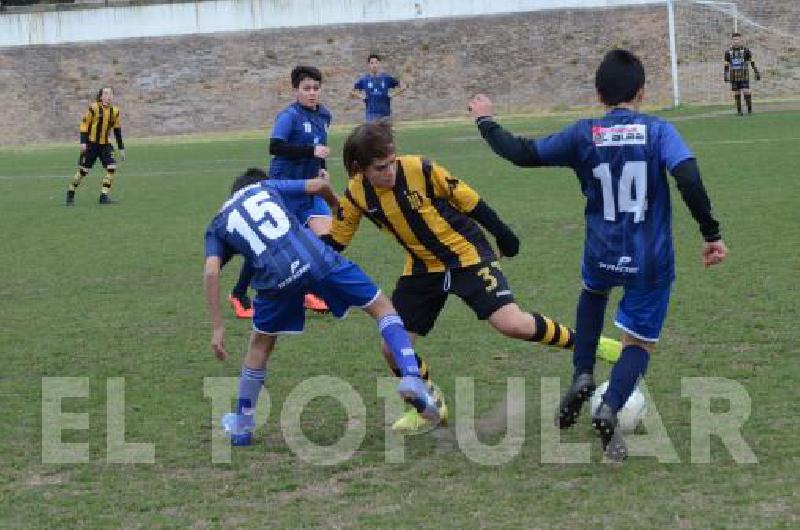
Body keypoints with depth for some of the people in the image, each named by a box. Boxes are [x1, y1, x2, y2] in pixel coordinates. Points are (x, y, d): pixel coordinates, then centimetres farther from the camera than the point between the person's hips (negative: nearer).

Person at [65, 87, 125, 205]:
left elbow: (117, 129, 13)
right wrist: (83, 142, -17)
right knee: (83, 171, 0)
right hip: (91, 144, -4)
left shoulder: (115, 111, 4)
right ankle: (70, 193, 21)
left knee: (112, 168, -12)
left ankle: (104, 196, -4)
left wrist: (121, 148, 13)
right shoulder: (93, 108, -11)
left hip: (105, 145, 4)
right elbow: (84, 124, -9)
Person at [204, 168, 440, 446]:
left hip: (276, 277, 1)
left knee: (260, 344, 26)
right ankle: (411, 378, -7)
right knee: (382, 308, 15)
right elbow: (318, 185, 17)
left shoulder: (216, 226, 24)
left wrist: (218, 327, 6)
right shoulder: (266, 187, 26)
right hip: (316, 257, -1)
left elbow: (211, 272, 7)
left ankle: (241, 426, 36)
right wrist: (337, 205, 39)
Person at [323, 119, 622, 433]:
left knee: (513, 325, -20)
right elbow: (334, 243, 1)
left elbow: (468, 200, -9)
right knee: (392, 348, -2)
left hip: (468, 255, -4)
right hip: (423, 269, 5)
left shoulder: (421, 170, -23)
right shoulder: (356, 196, -12)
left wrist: (501, 233, -1)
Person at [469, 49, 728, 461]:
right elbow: (688, 179, -22)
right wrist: (711, 234, -15)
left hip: (603, 256, 2)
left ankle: (582, 376, 20)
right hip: (651, 264, -2)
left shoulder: (583, 135, -4)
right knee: (639, 342, 12)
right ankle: (609, 409, -16)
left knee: (593, 289, 37)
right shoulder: (658, 131, -8)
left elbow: (522, 154, 0)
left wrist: (485, 122, 16)